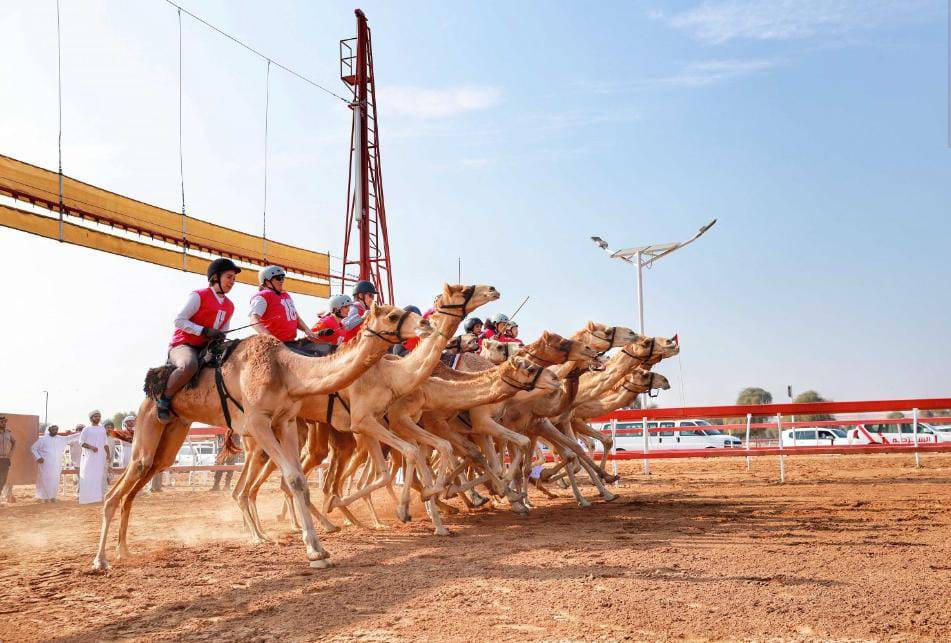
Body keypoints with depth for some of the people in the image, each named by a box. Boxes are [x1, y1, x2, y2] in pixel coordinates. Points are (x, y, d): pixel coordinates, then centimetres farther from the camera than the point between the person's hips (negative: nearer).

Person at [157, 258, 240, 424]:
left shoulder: (230, 306, 14)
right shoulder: (198, 296, -6)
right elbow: (179, 320, -12)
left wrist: (221, 337, 0)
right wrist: (205, 331, -20)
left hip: (207, 349, 8)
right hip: (183, 345, -7)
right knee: (189, 365, -40)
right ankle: (164, 399, -20)